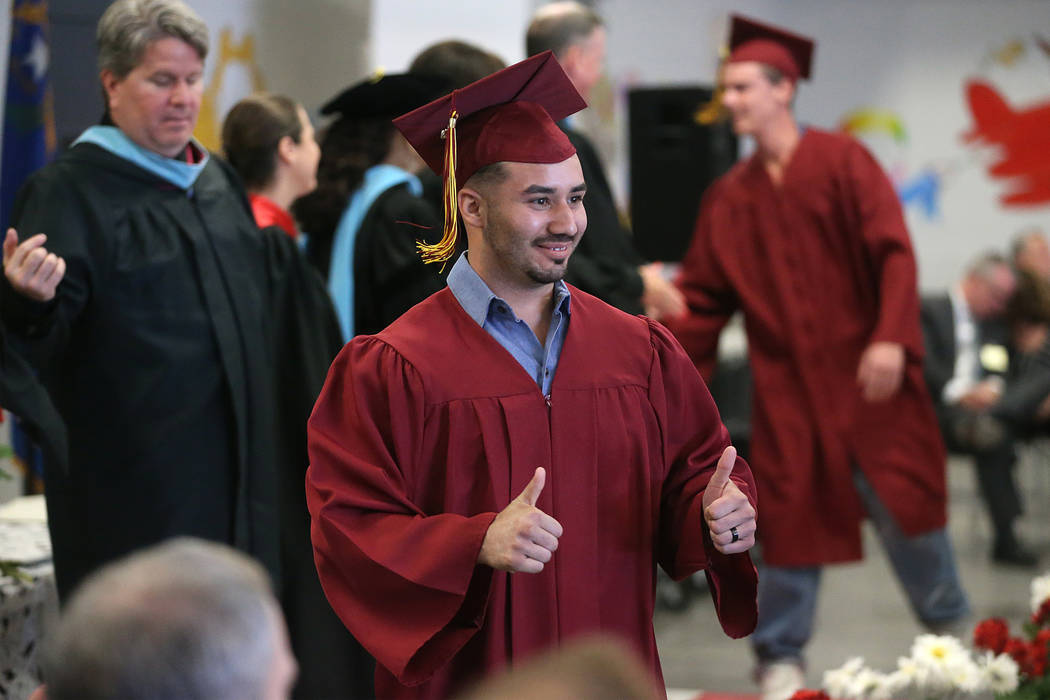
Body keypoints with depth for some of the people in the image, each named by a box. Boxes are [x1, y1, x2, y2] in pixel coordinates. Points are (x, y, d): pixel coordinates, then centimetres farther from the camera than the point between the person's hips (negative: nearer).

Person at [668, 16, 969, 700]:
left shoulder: (843, 162, -4)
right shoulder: (729, 197, 7)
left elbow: (893, 254, -11)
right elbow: (705, 297, 8)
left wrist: (891, 339, -24)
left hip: (865, 375, -3)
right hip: (787, 384, 3)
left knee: (904, 505, 2)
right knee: (789, 511, 3)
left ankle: (954, 636, 21)